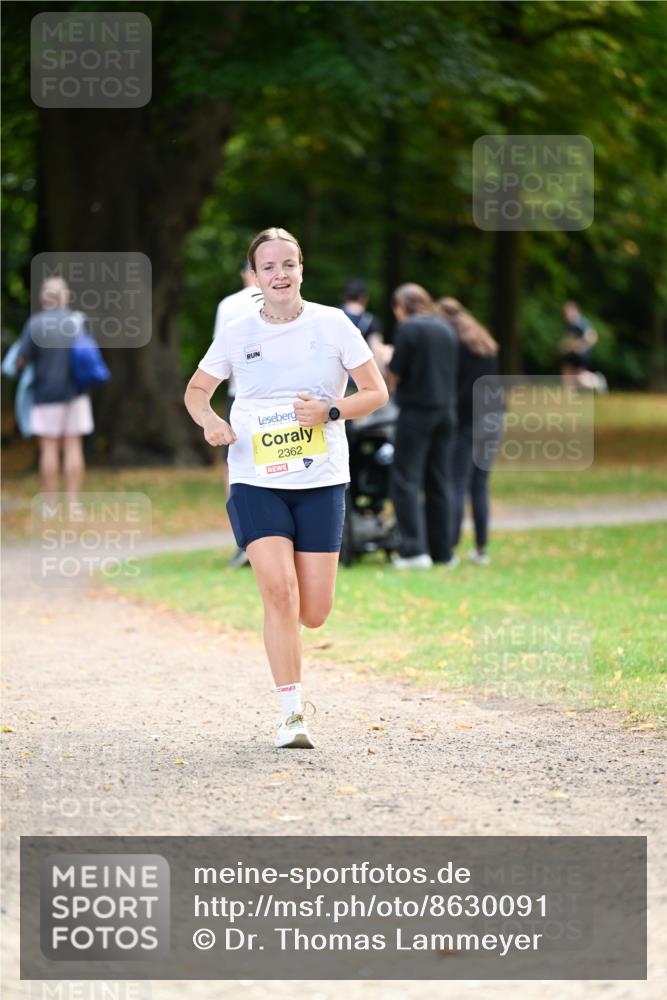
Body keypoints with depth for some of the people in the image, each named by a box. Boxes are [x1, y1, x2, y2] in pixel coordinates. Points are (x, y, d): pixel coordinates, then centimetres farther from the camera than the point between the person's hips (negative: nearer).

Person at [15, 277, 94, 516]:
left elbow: (22, 360, -9)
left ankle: (50, 505, 3)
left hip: (47, 391, -2)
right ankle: (73, 503, 3)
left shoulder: (35, 324, -9)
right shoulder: (79, 320, 0)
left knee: (49, 448, 2)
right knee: (73, 446, 5)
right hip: (75, 392, 2)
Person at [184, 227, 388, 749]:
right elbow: (197, 389, 16)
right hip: (255, 481, 0)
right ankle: (292, 714, -9)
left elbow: (377, 392, 3)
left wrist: (331, 410, -15)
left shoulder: (332, 324, 0)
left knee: (313, 613, -3)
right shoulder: (237, 335, 3)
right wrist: (210, 421, -6)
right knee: (279, 590, -17)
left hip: (321, 479, 1)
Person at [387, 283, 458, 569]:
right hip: (446, 410, 7)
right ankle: (442, 551, 12)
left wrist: (385, 360, 11)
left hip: (417, 410, -7)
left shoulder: (408, 329, -10)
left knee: (405, 481, -3)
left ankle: (415, 549, -13)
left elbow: (395, 375, -9)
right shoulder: (446, 329, 11)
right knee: (439, 482, 11)